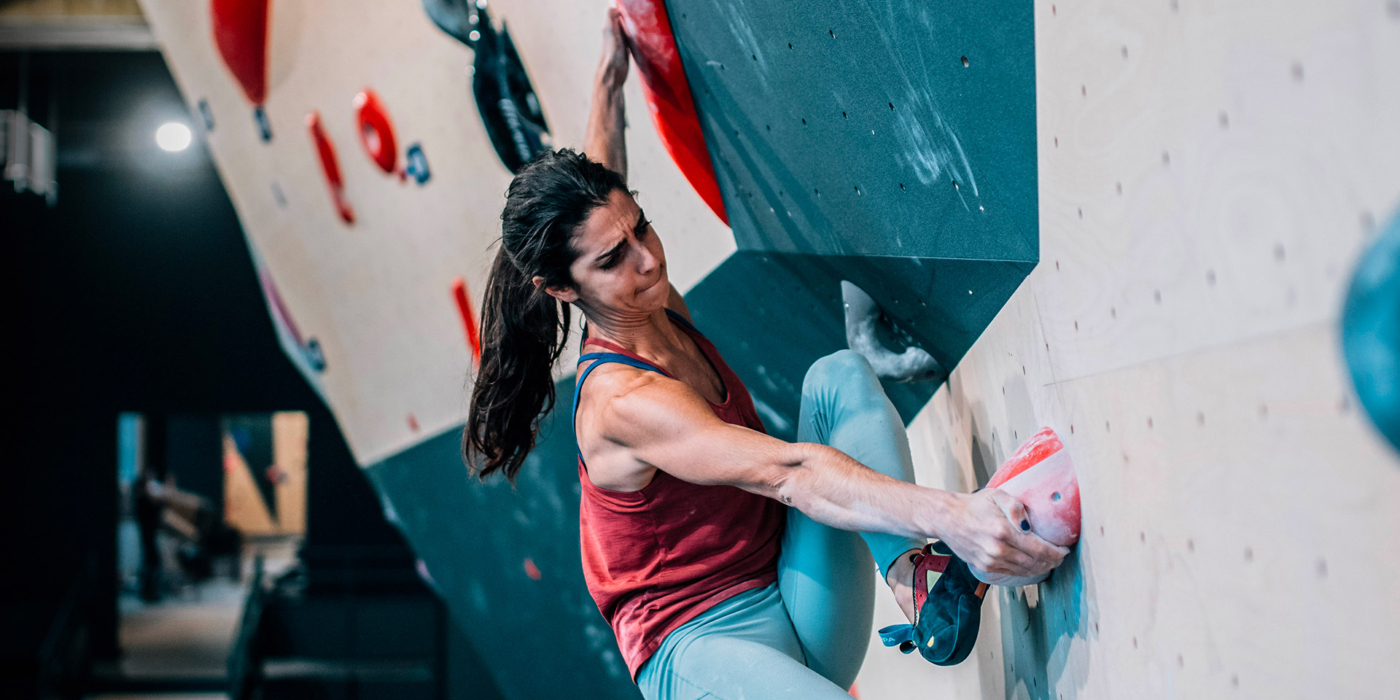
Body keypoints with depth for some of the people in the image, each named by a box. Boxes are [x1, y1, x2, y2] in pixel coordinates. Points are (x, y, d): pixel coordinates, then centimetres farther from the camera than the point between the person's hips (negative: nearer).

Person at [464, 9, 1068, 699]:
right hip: (701, 644, -10)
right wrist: (948, 515, -45)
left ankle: (908, 571, -24)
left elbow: (599, 203, 29)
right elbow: (786, 472, -34)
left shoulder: (659, 312, 7)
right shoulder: (619, 402, -21)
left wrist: (610, 81, 39)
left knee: (839, 374, -10)